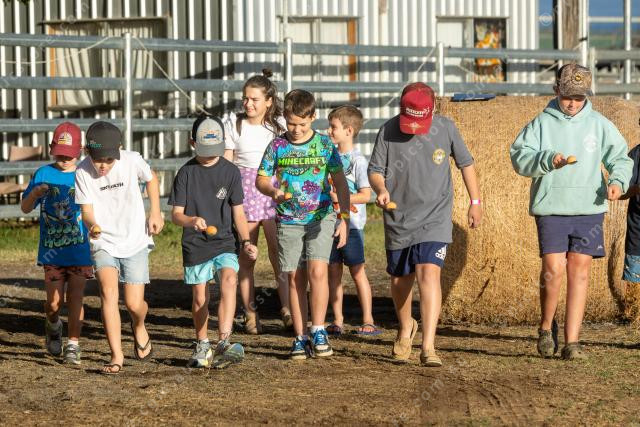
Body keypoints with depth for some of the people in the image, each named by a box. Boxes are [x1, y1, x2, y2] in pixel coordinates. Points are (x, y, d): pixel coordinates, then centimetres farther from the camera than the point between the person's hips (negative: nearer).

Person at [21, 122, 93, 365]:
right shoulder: (43, 174, 2)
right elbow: (25, 208, 3)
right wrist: (35, 193, -16)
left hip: (80, 249, 0)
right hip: (52, 251, 0)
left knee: (75, 298, -3)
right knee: (54, 303, 0)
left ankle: (73, 346, 3)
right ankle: (53, 327, 31)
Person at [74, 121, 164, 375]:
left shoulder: (132, 161, -14)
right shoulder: (83, 172, -14)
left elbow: (151, 179, 8)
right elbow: (86, 210, -12)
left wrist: (155, 213, 3)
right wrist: (92, 226, -34)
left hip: (135, 242, 0)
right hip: (103, 243, 0)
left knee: (134, 304, -3)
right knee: (108, 290, -24)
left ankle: (139, 327, 36)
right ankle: (116, 355, -18)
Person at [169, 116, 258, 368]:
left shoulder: (230, 171, 3)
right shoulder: (186, 173, 0)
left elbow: (238, 213, 7)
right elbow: (176, 214, -3)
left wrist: (246, 241, -7)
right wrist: (192, 220, -25)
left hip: (225, 241, 0)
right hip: (195, 244, 0)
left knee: (229, 281, -25)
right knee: (200, 299, 4)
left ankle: (223, 341, -33)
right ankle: (202, 347, 25)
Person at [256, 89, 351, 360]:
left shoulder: (324, 145, 0)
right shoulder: (278, 146, 3)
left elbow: (340, 183, 2)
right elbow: (261, 179, 9)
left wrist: (344, 217, -4)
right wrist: (273, 191, -14)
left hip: (321, 218, -2)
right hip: (288, 221, 2)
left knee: (317, 270, -17)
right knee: (295, 278, 2)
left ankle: (319, 331, -7)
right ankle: (300, 338, 8)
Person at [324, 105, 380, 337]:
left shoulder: (358, 161, -10)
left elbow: (365, 195, -13)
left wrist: (341, 198, -21)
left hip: (351, 224, -6)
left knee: (357, 271, -2)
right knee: (333, 271, 6)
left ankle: (368, 321, 4)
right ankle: (338, 321, 11)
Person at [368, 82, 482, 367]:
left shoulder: (446, 129, -4)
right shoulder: (389, 131, -7)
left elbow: (465, 163, 11)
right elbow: (375, 170, -3)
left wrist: (475, 201, 12)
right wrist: (381, 190, -24)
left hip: (435, 218, -2)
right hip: (398, 218, 2)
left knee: (429, 273, -19)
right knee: (400, 279, 15)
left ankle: (428, 347, -23)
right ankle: (405, 329, 45)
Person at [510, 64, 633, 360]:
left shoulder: (599, 125, 8)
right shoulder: (542, 123, 3)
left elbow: (620, 157, 13)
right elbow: (519, 157, -4)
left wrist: (618, 181, -7)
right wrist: (548, 160, -21)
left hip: (589, 209, 2)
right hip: (550, 209, -2)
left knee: (579, 271, 0)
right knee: (553, 270, -11)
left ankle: (572, 341, 4)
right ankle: (546, 327, 14)